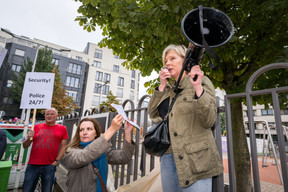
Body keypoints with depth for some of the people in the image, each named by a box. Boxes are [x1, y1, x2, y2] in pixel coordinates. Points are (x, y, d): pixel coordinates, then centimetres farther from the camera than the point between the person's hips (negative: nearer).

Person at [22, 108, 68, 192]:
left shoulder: (62, 128, 3)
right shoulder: (37, 127, 9)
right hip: (33, 165, 2)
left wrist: (56, 161, -4)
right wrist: (28, 138, -8)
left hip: (49, 166, -1)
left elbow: (63, 146, 3)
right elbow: (25, 146, 12)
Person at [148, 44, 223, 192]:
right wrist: (162, 86, -2)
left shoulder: (201, 81, -2)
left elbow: (209, 121, -12)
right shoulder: (168, 88, 13)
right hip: (167, 156, 5)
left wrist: (198, 87, -23)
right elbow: (153, 115, 3)